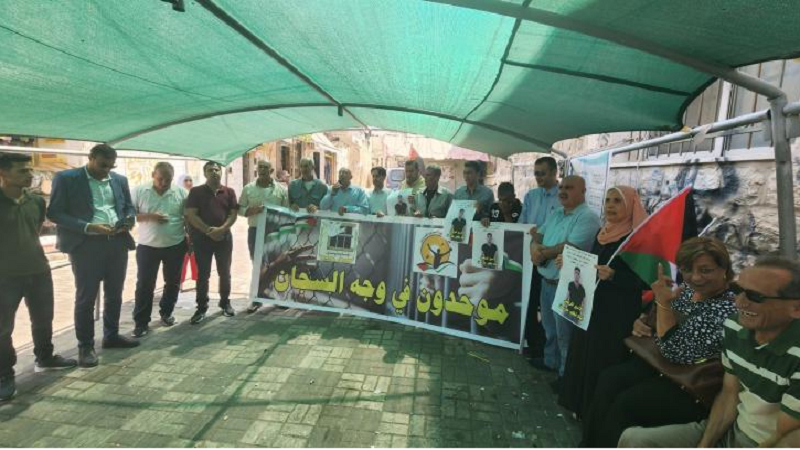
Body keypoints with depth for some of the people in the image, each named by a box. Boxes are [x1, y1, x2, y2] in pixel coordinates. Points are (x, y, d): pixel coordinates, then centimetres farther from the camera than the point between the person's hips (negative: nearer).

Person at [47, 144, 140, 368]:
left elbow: (129, 207, 18)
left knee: (114, 294, 14)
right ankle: (85, 345, 16)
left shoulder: (120, 180, 10)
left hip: (118, 242, 5)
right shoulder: (66, 178, -4)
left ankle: (112, 336, 29)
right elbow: (54, 213, -8)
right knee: (86, 297, 3)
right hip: (86, 244, -5)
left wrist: (129, 221, -5)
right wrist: (88, 227, -19)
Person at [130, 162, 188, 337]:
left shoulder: (180, 193, 0)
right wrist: (150, 216, -19)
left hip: (176, 246, 2)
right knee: (144, 285, 2)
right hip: (147, 246, -1)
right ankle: (141, 322, 11)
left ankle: (166, 313, 30)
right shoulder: (139, 191, -3)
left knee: (173, 282, 12)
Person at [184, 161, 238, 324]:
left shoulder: (229, 192, 6)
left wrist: (221, 229, -16)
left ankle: (225, 303, 23)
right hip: (202, 238, -2)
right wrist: (208, 230, -16)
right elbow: (191, 215, -7)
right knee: (203, 274, 2)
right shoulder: (196, 191, 0)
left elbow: (233, 214, 0)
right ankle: (201, 307, 11)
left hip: (224, 237, 2)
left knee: (224, 272, 10)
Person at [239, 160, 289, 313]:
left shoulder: (281, 189, 3)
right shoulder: (248, 189, 5)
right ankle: (257, 299, 17)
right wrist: (251, 210, -15)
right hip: (255, 231, 1)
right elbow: (240, 209, 5)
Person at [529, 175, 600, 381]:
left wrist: (542, 253, -13)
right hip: (547, 281, 8)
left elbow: (570, 248, -25)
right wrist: (535, 246, -13)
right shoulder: (555, 214, 11)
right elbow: (539, 235, 11)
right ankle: (550, 361, 41)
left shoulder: (588, 217, -17)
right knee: (549, 327, 23)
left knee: (564, 333, 5)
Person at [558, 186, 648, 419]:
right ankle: (582, 405, 33)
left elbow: (644, 281, -18)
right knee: (585, 357, 16)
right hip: (593, 306, 8)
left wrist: (614, 276, -32)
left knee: (605, 362, 1)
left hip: (619, 313, -8)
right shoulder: (602, 232, 8)